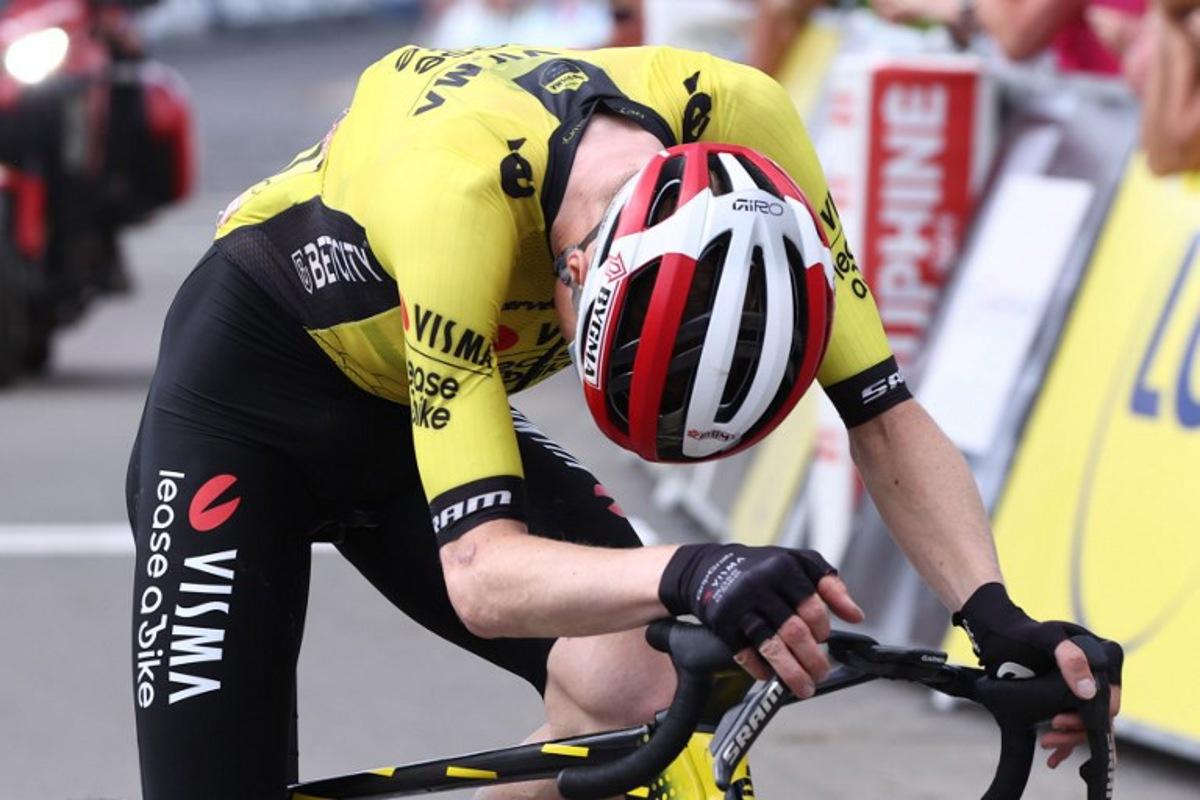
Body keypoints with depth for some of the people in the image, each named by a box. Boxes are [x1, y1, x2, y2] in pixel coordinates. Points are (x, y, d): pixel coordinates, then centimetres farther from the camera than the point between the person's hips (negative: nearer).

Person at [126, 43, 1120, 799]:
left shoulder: (739, 126, -28)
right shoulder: (454, 190, -42)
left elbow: (886, 416, -19)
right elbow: (478, 572, -45)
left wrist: (993, 609, -34)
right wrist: (691, 575, -63)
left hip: (413, 413, 4)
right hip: (247, 397, -4)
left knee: (644, 686, -22)